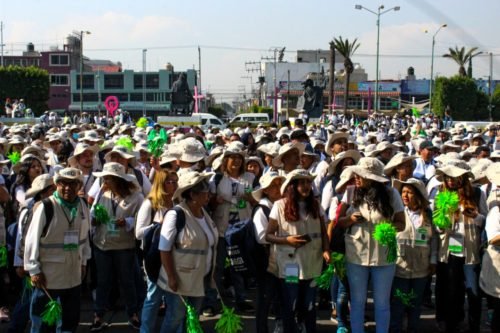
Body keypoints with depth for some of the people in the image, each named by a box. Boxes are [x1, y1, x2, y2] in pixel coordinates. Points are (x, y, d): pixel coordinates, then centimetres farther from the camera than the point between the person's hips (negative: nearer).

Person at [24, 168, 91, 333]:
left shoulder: (82, 207, 2)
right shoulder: (46, 208, -16)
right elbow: (32, 240, -13)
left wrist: (83, 262, 12)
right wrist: (34, 270, -13)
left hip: (73, 272, 5)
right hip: (48, 272, -5)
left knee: (71, 318, 14)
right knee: (41, 318, 6)